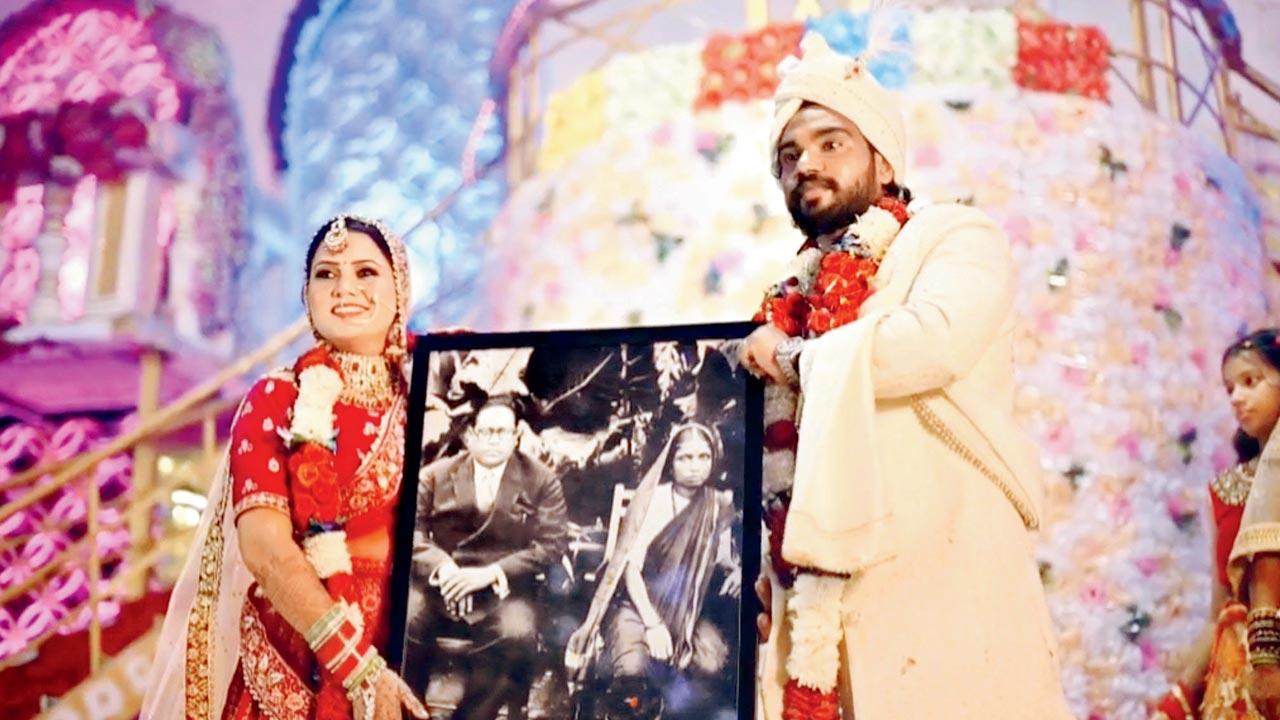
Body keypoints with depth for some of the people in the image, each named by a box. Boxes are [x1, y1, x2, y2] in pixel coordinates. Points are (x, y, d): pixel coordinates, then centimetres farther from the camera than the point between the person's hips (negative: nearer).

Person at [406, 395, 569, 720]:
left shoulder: (542, 482, 6)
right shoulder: (434, 475, 12)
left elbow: (551, 544, -3)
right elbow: (412, 529, 2)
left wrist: (490, 573, -14)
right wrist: (442, 565, -19)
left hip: (504, 590, -1)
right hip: (440, 585, 1)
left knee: (517, 636, -33)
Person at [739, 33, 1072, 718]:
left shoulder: (955, 239, 2)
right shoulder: (793, 296, 19)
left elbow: (931, 343, -20)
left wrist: (792, 356, -6)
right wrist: (764, 576, 11)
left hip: (940, 579, -5)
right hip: (818, 599, 5)